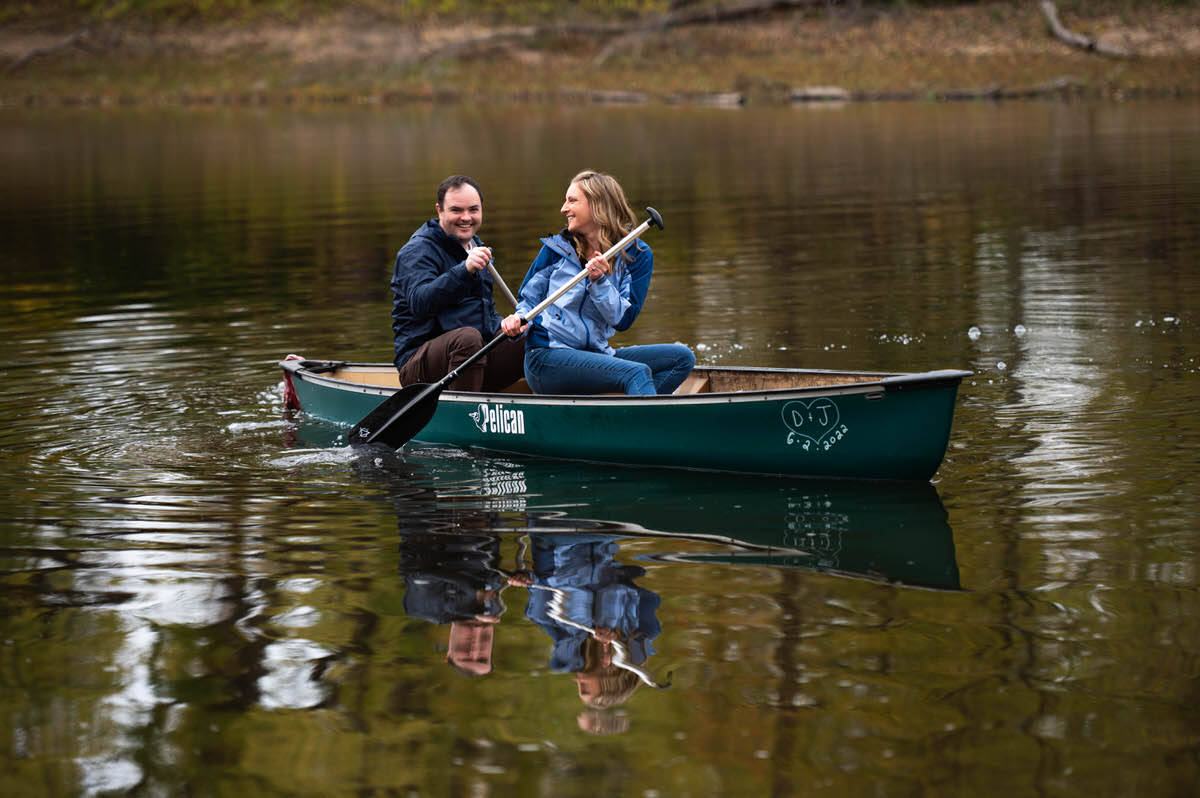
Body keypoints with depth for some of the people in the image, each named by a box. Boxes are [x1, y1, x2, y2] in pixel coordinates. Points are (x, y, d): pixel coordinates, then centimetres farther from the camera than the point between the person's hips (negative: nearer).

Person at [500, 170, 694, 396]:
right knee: (637, 373, -27)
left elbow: (624, 320, -4)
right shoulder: (556, 248, 3)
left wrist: (600, 282, -18)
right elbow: (528, 300, 10)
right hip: (547, 359, -4)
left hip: (595, 356, 4)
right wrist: (519, 321, -13)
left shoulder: (637, 256, 4)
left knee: (682, 357, -12)